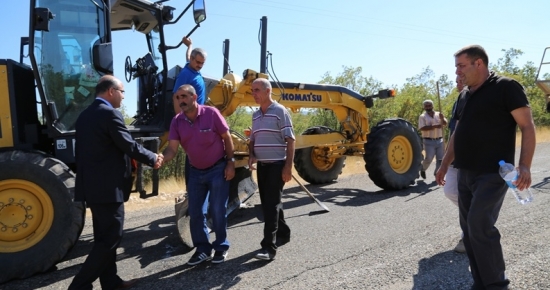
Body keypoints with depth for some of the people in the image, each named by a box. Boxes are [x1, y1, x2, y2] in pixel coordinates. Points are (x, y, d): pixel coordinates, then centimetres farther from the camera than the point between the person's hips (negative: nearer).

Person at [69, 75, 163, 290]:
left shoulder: (85, 115, 13)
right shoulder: (110, 114, -15)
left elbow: (82, 152, 17)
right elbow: (129, 146, -14)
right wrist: (152, 159, 0)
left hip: (92, 185, 10)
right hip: (108, 187, -10)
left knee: (104, 237, 16)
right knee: (110, 239, -1)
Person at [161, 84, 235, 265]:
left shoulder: (211, 113, -16)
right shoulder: (177, 121, -6)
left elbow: (227, 138, -9)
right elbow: (172, 149, -12)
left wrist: (230, 162, -12)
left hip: (218, 169, -4)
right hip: (196, 172, 5)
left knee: (217, 211, 2)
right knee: (195, 212, 7)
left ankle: (221, 247, 20)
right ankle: (203, 249, 21)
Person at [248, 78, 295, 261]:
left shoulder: (280, 111, -9)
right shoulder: (255, 115, 13)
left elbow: (290, 140, -12)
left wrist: (288, 166, -17)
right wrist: (252, 156, 0)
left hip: (277, 165, -7)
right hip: (262, 165, 8)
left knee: (271, 204, -9)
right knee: (268, 203, 14)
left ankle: (269, 247, -6)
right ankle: (283, 233, 32)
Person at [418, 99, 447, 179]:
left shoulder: (438, 114, 10)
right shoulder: (422, 116, -2)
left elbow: (445, 123, 0)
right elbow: (422, 128, -15)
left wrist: (442, 119, -22)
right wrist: (435, 126, -21)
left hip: (439, 140, 4)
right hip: (429, 141, -4)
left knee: (440, 158, 5)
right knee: (429, 158, -7)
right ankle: (422, 169, 20)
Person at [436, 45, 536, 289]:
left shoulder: (506, 87, -6)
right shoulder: (464, 95, 14)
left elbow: (527, 127, -10)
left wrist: (524, 166, -21)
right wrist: (445, 164, 19)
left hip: (493, 173, -7)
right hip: (465, 174, 7)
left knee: (480, 226, -12)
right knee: (469, 228, 8)